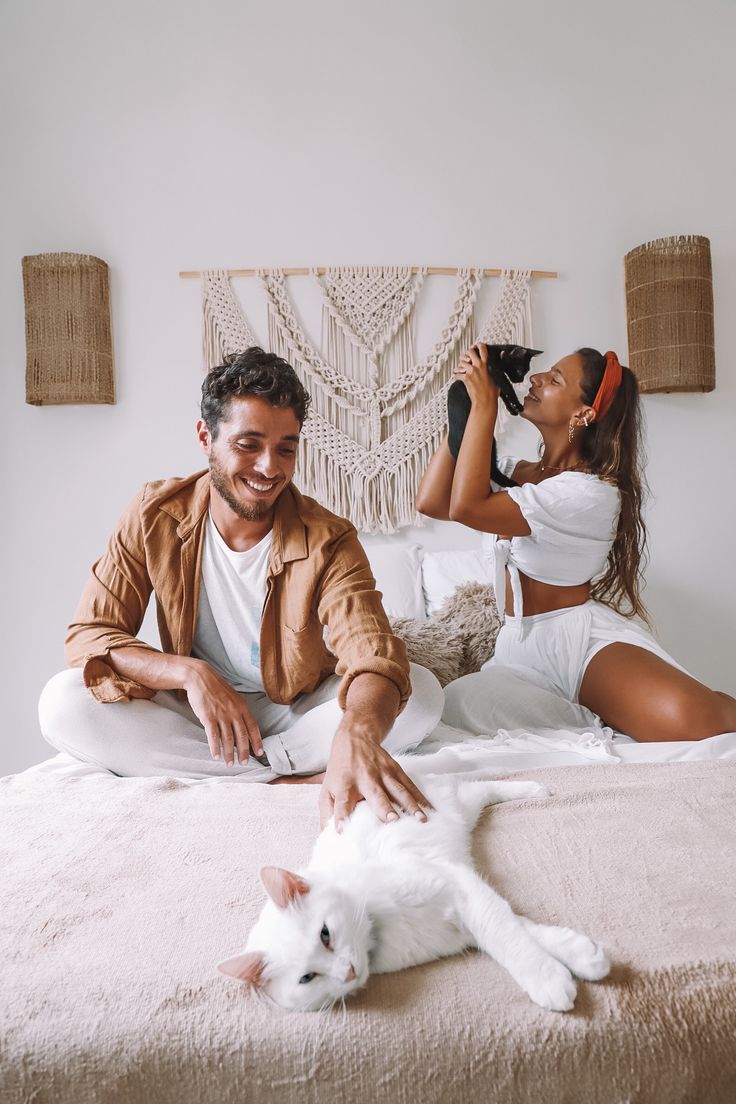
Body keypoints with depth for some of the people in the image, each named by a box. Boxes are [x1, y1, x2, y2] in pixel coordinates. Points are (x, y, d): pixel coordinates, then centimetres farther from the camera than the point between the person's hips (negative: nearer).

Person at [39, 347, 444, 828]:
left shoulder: (328, 541, -19)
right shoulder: (156, 515, -13)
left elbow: (374, 656, -33)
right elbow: (89, 634, -13)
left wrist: (357, 733, -57)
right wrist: (188, 672, -32)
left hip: (298, 710, -1)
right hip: (193, 711, 2)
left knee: (423, 691, -24)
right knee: (63, 703, -24)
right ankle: (294, 772, -22)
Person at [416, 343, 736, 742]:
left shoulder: (593, 492, -13)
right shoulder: (515, 471, 12)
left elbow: (466, 507, -22)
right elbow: (431, 502, -1)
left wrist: (484, 405, -15)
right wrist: (465, 408, 0)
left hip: (583, 637, -7)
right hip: (521, 647, 7)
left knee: (690, 721, -37)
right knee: (458, 706, -28)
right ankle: (587, 716, -5)